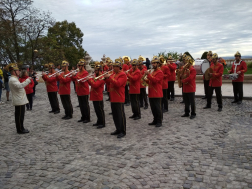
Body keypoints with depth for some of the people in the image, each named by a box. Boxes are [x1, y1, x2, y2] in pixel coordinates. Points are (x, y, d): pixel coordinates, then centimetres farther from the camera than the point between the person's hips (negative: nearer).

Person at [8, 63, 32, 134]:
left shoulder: (14, 79, 17)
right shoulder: (12, 79, -17)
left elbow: (19, 86, 24)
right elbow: (19, 86, -34)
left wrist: (27, 81, 13)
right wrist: (28, 80, -31)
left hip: (20, 100, 11)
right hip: (19, 101, -11)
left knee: (19, 115, 16)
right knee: (20, 116, -2)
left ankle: (20, 128, 24)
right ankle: (20, 130, 6)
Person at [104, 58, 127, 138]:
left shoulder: (122, 75, -10)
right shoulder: (114, 74, 17)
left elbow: (118, 84, -24)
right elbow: (111, 83, 21)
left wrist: (109, 77, -24)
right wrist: (106, 77, 5)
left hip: (119, 98, -9)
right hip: (113, 98, 9)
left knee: (120, 115, -3)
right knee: (115, 115, 14)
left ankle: (123, 131, 5)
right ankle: (118, 129, 25)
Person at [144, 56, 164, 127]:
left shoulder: (160, 72, -8)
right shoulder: (152, 72, 20)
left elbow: (155, 80, -21)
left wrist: (148, 75, -25)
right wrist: (146, 80, 5)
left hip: (157, 94, -8)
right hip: (151, 94, 9)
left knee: (158, 108, -3)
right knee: (153, 108, 13)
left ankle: (159, 122, 5)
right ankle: (155, 120, 23)